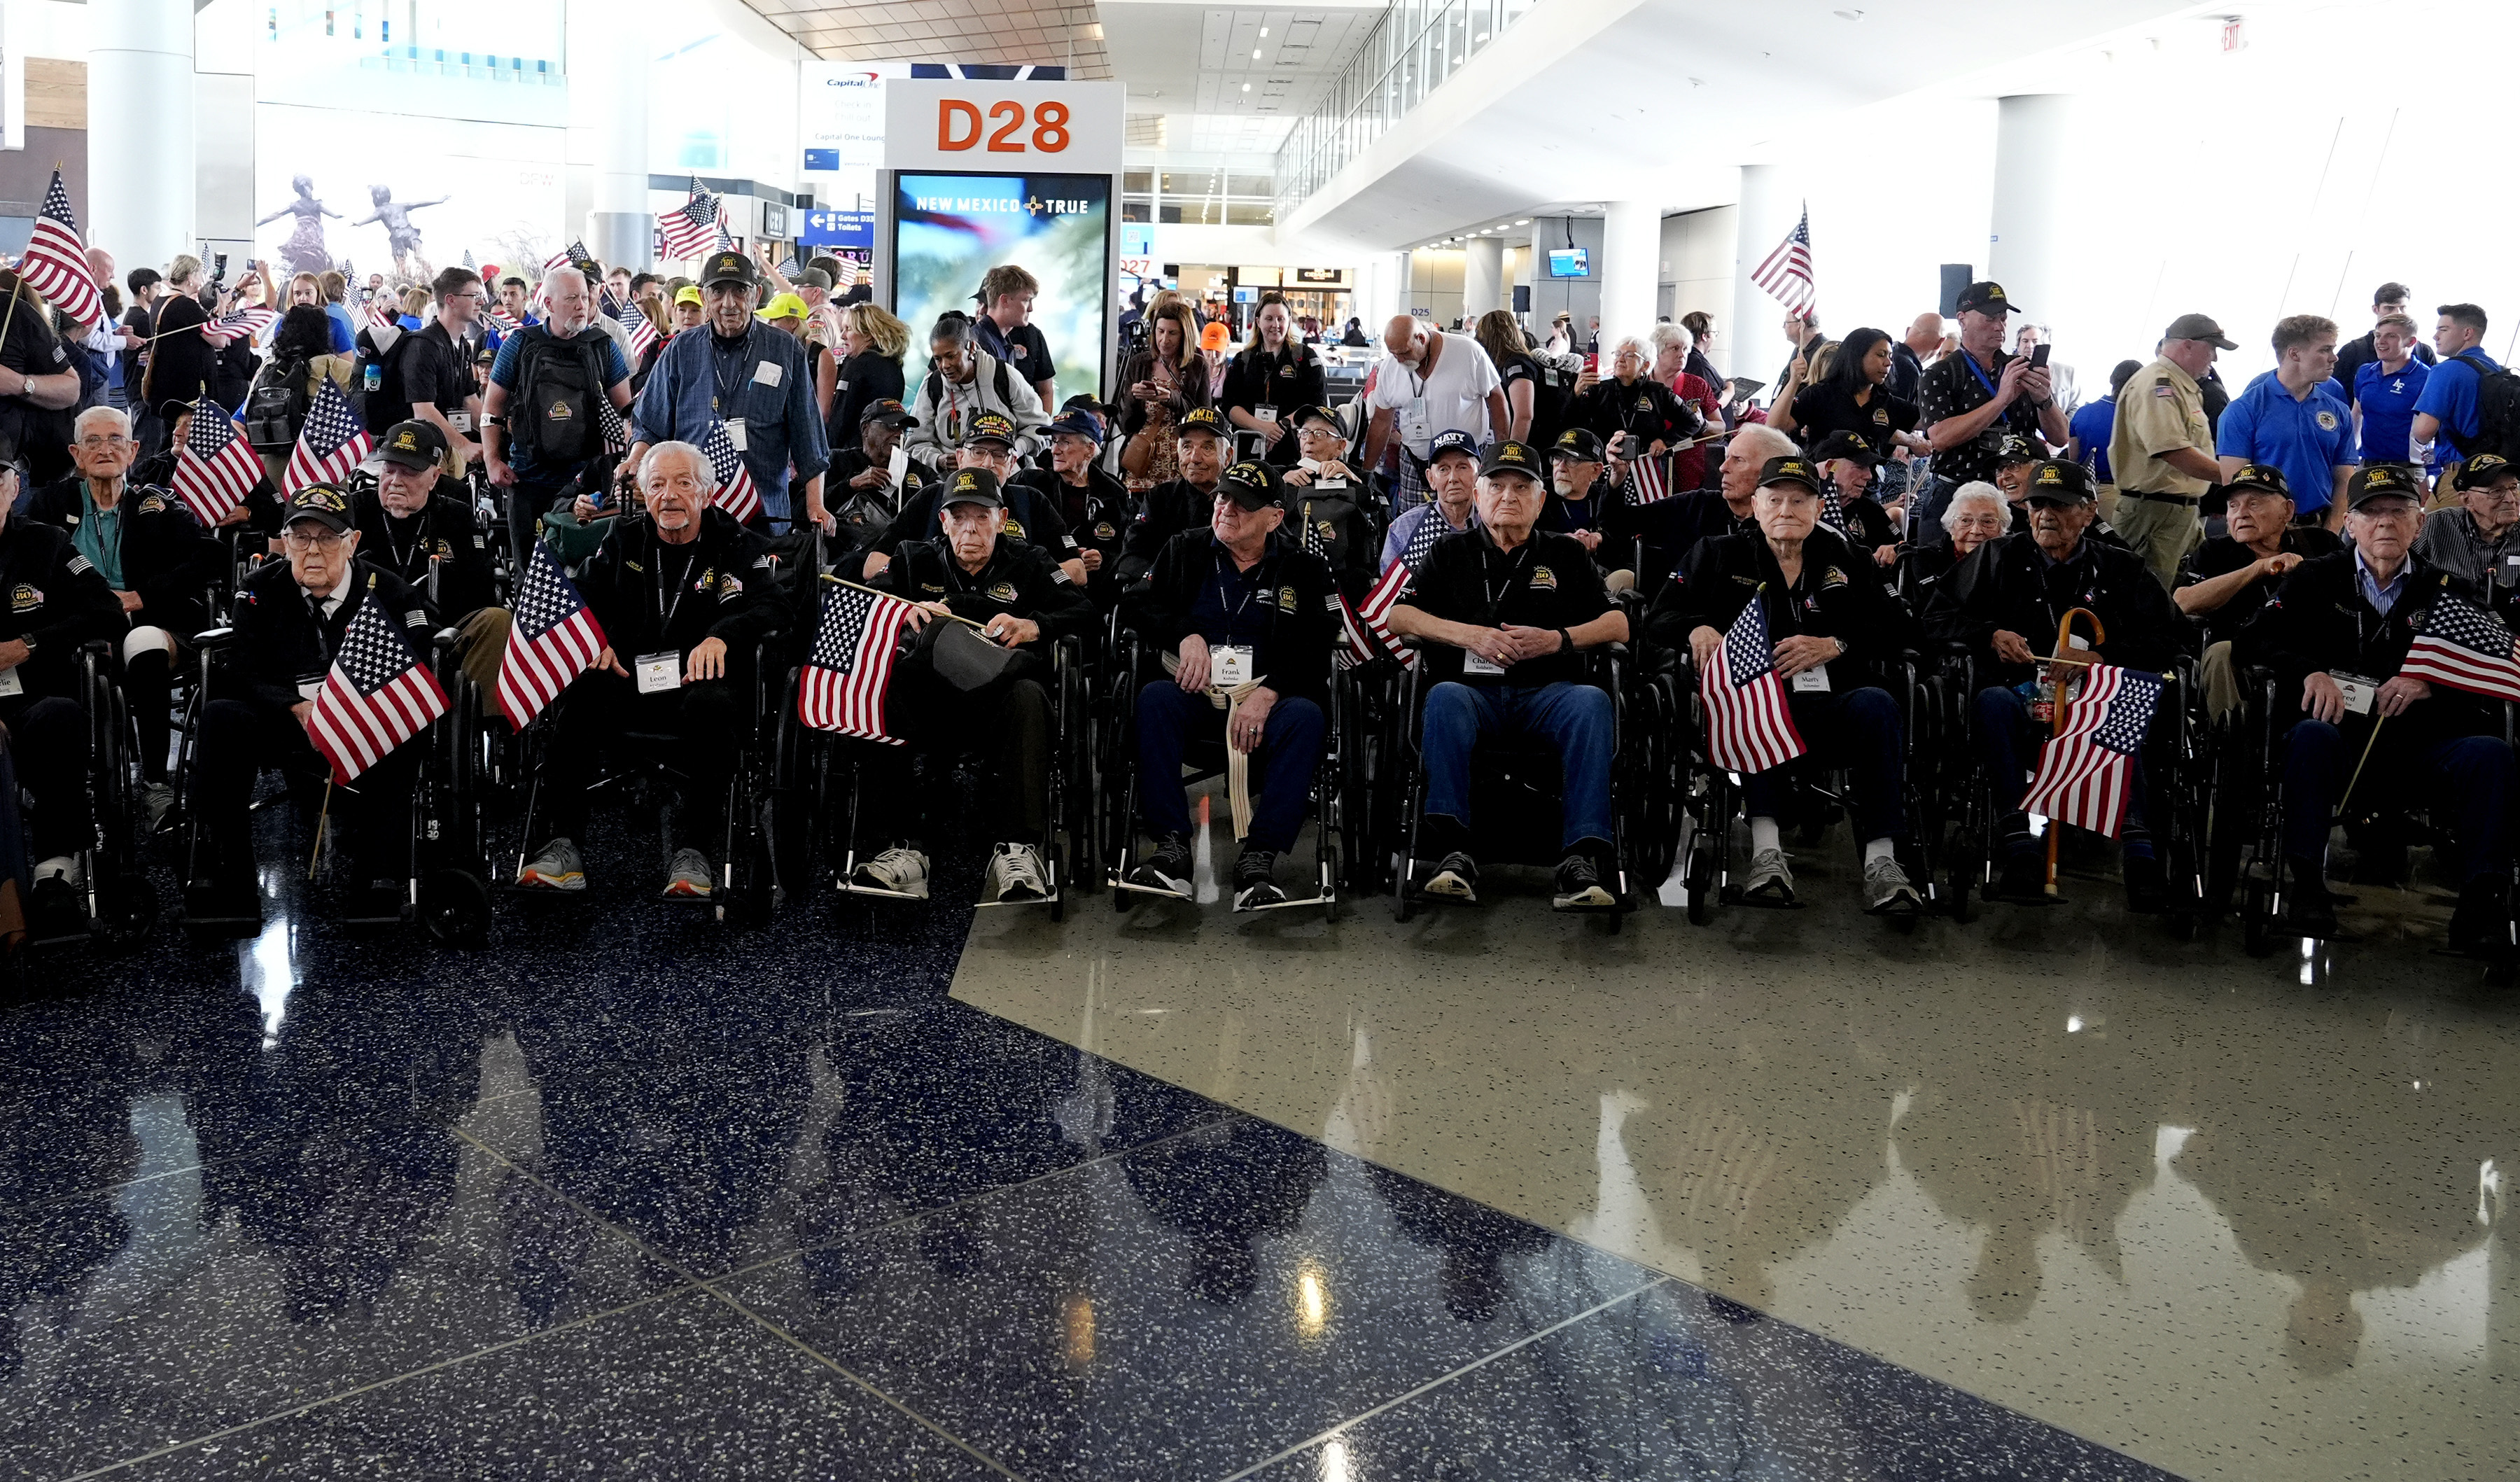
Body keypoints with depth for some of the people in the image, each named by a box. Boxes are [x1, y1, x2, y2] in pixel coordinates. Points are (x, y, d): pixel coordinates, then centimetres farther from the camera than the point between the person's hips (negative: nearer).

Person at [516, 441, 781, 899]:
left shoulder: (740, 547, 9)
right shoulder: (622, 540, 20)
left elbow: (762, 609, -6)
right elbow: (582, 599, 14)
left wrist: (720, 637, -27)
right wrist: (595, 640, -10)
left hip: (695, 684, -2)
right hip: (627, 684, 3)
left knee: (713, 703, -38)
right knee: (577, 693, -30)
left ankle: (692, 852, -34)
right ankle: (562, 844, -28)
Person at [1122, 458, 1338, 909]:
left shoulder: (1304, 569, 9)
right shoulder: (1184, 550, 16)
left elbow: (1320, 647, -3)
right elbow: (1136, 603, 7)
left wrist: (1270, 691, -20)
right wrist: (1185, 635, -13)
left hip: (1267, 699, -1)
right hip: (1196, 696, 1)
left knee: (1306, 716, -33)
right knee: (1154, 698, -31)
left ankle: (1258, 859, -35)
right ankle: (1171, 846, -33)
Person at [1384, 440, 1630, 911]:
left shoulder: (1566, 554, 22)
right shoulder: (1452, 553, 20)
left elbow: (1619, 624, 12)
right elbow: (1396, 616, 7)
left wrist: (1558, 639, -6)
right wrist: (1469, 634, -6)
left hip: (1545, 693, 1)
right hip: (1473, 691, -1)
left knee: (1592, 701, -33)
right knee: (1444, 697, -36)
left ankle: (1583, 859, -39)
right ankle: (1453, 852, -41)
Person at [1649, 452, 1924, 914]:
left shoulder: (1845, 561, 20)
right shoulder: (1720, 555, 17)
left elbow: (1901, 628, 10)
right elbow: (1659, 617, 10)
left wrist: (1834, 645, -8)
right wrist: (1696, 629, -13)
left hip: (1829, 711, 2)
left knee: (1876, 702, -30)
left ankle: (1881, 861, -34)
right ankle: (1767, 850, -43)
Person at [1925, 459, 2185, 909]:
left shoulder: (2120, 568, 17)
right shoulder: (2000, 558, 17)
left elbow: (2167, 636, 6)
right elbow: (1937, 617, 12)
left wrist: (2103, 656, -10)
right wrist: (1990, 635, -6)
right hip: (2022, 695, 0)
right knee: (1993, 700, -36)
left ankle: (2138, 852, -40)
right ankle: (2020, 850, -42)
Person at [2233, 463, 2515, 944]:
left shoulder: (2449, 593, 17)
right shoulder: (2317, 579, 14)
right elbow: (2251, 639, 3)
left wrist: (2431, 684, -15)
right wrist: (2309, 672, -15)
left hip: (2421, 743, 2)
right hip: (2341, 732, -1)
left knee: (2491, 754, -28)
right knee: (2311, 735, -36)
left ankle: (2480, 904, -26)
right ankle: (2307, 884, -34)